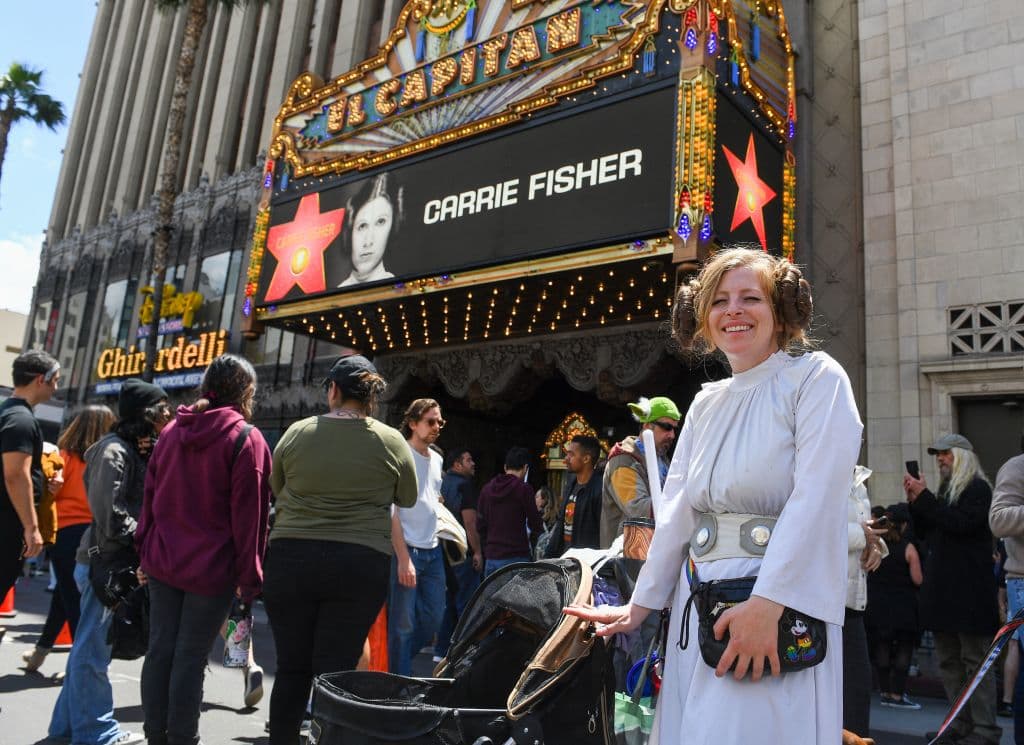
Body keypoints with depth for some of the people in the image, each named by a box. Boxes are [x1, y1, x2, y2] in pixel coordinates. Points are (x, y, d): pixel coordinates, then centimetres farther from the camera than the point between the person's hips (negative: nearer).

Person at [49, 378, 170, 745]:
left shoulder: (136, 450, 14)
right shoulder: (115, 452, -15)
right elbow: (111, 515, -22)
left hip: (117, 562, 10)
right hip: (107, 561, -10)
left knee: (91, 645, 18)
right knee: (94, 648, 2)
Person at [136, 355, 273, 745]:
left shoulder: (172, 430, 7)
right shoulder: (247, 439, -10)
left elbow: (150, 494, 11)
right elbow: (249, 514, -12)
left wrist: (145, 552, 18)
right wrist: (250, 576, -7)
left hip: (163, 559, 5)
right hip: (212, 567, -5)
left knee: (160, 649, 12)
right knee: (191, 657, 3)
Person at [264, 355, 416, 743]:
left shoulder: (297, 432, -1)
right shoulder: (392, 441, -3)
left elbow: (276, 486, 14)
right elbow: (407, 499, 10)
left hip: (291, 558, 1)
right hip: (360, 565, -1)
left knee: (292, 667, 11)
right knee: (335, 671, 5)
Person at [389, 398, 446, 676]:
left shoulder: (436, 459, 13)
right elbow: (391, 512, -13)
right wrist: (403, 558, -17)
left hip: (433, 551, 8)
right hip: (406, 549, -7)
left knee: (434, 619, 12)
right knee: (403, 625, 0)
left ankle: (397, 661, 31)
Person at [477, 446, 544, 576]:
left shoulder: (486, 489, 9)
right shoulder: (523, 489, -8)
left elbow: (481, 525, 13)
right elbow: (535, 525, -5)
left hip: (491, 557, 5)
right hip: (517, 557, -5)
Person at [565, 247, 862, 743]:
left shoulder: (817, 379, -4)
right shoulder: (706, 404, 14)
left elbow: (815, 499, -15)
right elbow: (677, 511, 12)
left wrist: (768, 603, -22)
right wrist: (640, 605, 10)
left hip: (783, 607, -6)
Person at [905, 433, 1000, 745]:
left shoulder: (978, 488, -4)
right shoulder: (946, 490, 19)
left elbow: (961, 523, -19)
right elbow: (925, 531, 18)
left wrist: (924, 497, -17)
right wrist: (914, 500, 5)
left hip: (969, 589, -8)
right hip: (942, 587, 8)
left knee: (975, 660, -5)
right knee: (949, 661, 10)